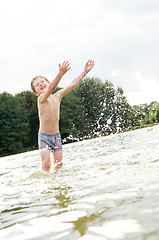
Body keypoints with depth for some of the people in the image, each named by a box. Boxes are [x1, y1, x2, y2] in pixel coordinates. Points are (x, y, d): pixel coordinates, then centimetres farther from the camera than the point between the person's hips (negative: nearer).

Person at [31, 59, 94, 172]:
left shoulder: (57, 96, 2)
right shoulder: (41, 99, -15)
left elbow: (73, 84, 0)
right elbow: (51, 88, -35)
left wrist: (85, 71, -5)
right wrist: (60, 74, -50)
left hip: (56, 135, 5)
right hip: (44, 136, -5)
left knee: (59, 163, 6)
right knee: (46, 164, -13)